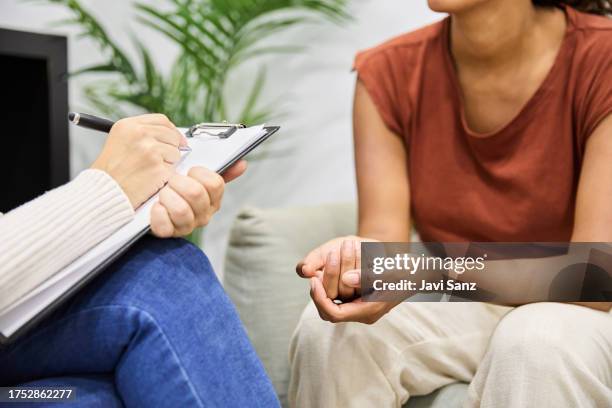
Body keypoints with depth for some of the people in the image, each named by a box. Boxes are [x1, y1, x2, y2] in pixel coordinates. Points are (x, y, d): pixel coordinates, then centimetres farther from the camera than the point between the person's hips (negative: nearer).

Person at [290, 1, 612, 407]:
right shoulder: (388, 73, -4)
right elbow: (384, 233, -12)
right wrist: (354, 258, -36)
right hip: (466, 312, 4)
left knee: (536, 340, -35)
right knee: (328, 333, -22)